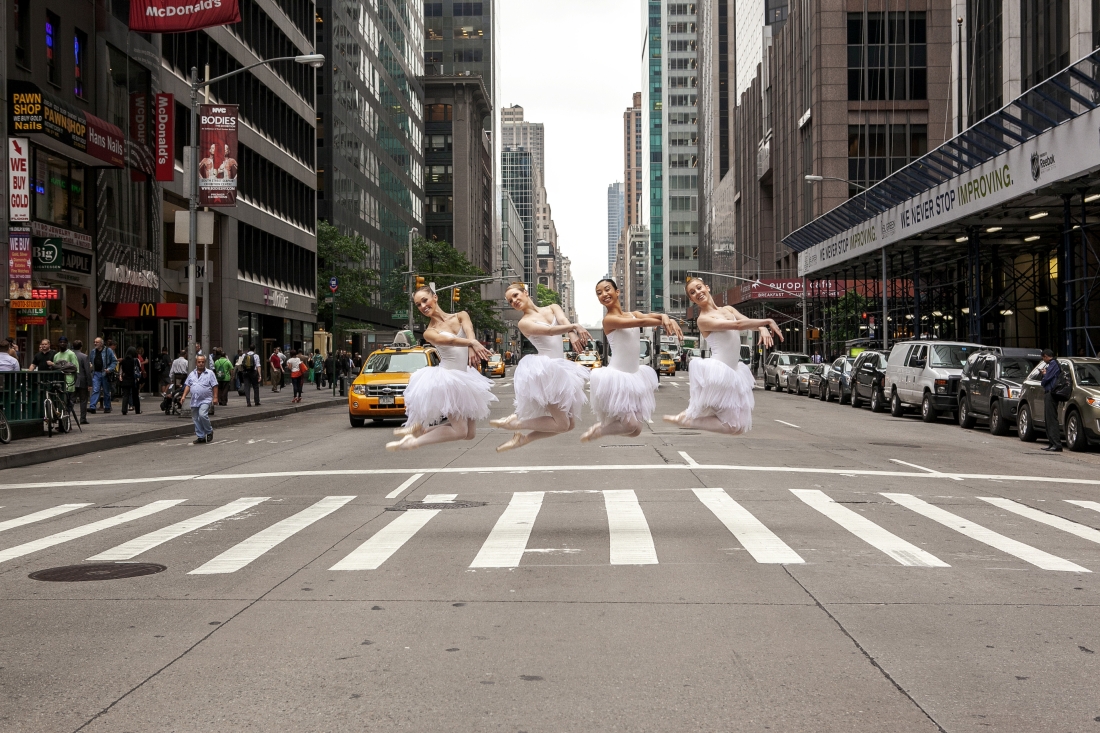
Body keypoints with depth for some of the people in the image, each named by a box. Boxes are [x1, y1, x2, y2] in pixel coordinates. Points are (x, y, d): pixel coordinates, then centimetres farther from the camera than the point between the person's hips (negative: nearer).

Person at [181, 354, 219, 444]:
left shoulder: (210, 373, 2)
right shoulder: (192, 374, 14)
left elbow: (214, 386, -1)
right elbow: (187, 385, 14)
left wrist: (215, 397, -8)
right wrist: (184, 396, 3)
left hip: (205, 400, -5)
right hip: (194, 401, 5)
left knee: (202, 415, -23)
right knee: (196, 419, 6)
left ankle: (209, 431, -2)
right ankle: (201, 437, 14)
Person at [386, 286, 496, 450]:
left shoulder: (461, 316, 3)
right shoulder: (429, 333, -8)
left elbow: (469, 332, -19)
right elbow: (449, 341, -29)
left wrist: (472, 349, -41)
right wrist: (472, 343, -47)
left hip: (465, 377, 5)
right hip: (447, 378, -5)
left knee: (470, 433, 8)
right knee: (460, 432, -11)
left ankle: (423, 430, 17)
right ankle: (414, 441, 0)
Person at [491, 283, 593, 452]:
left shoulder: (553, 308, 14)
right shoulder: (524, 323, -2)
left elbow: (563, 321, -8)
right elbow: (549, 331, -19)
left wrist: (572, 335, -30)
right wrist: (575, 327, -35)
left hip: (561, 368, 7)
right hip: (544, 370, -7)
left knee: (570, 424, 8)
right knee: (562, 424, -8)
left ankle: (523, 438, 15)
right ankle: (513, 422, 3)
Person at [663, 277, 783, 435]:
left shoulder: (728, 309, 13)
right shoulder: (703, 319, -11)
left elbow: (750, 322, 0)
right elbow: (737, 325, -20)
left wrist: (763, 328, -22)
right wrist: (768, 321, -17)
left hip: (734, 369, 8)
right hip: (719, 370, -8)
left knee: (743, 420, 16)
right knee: (736, 426, -5)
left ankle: (693, 414, 23)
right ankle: (687, 419, 6)